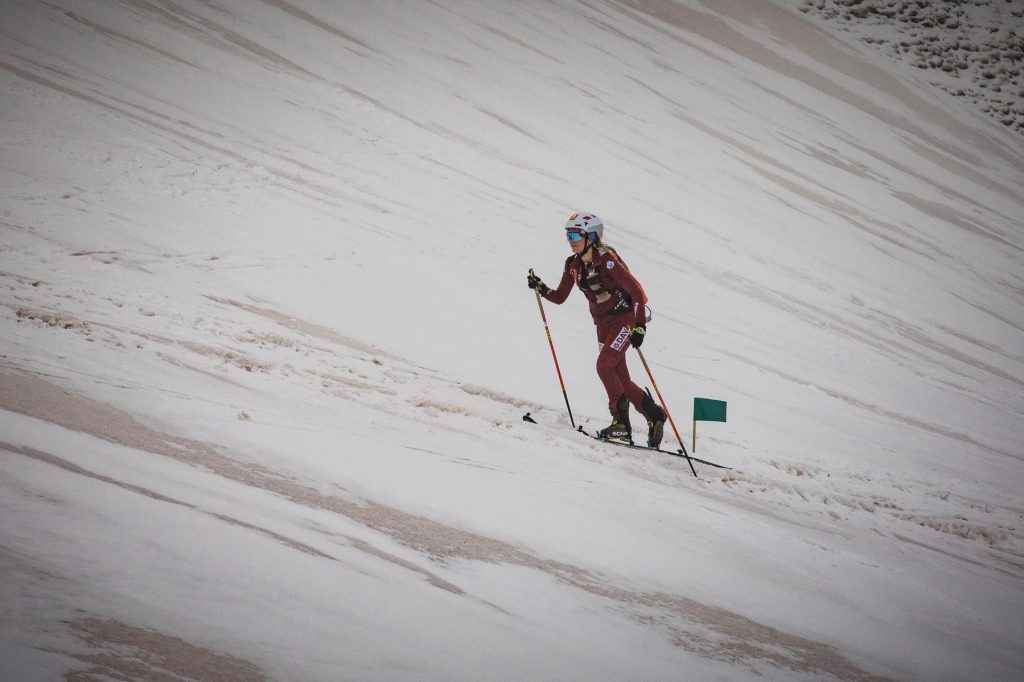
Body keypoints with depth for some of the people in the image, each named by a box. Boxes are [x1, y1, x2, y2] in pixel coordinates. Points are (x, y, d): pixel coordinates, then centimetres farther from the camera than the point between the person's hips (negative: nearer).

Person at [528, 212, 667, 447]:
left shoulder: (606, 260, -20)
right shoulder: (573, 265, 2)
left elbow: (637, 292, -20)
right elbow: (559, 297, 8)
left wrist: (640, 326, -25)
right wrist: (541, 288, -11)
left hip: (624, 319, -8)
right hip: (603, 324, 8)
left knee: (604, 366, -20)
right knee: (621, 380, 7)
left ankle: (621, 422, -11)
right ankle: (654, 415, 21)